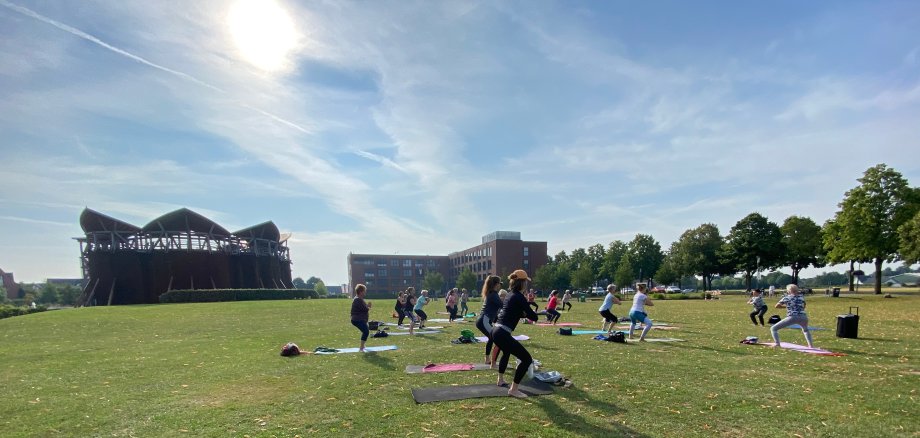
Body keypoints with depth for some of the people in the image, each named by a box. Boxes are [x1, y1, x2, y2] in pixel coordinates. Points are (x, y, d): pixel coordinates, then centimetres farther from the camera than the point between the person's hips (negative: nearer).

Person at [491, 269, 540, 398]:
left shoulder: (510, 295, 16)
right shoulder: (519, 297, -11)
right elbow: (534, 317, -11)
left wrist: (524, 313, 17)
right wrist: (528, 313, 10)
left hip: (496, 331, 10)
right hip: (503, 334, -10)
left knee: (506, 352, 38)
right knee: (527, 359, -6)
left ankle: (501, 380, 52)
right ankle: (513, 390, -3)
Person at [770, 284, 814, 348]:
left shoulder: (786, 298, 6)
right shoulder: (801, 297, 18)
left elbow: (777, 306, 5)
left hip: (792, 317, -5)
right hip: (803, 317, 5)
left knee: (773, 328, 3)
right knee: (805, 330, 39)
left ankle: (777, 343, -15)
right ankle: (811, 345, 26)